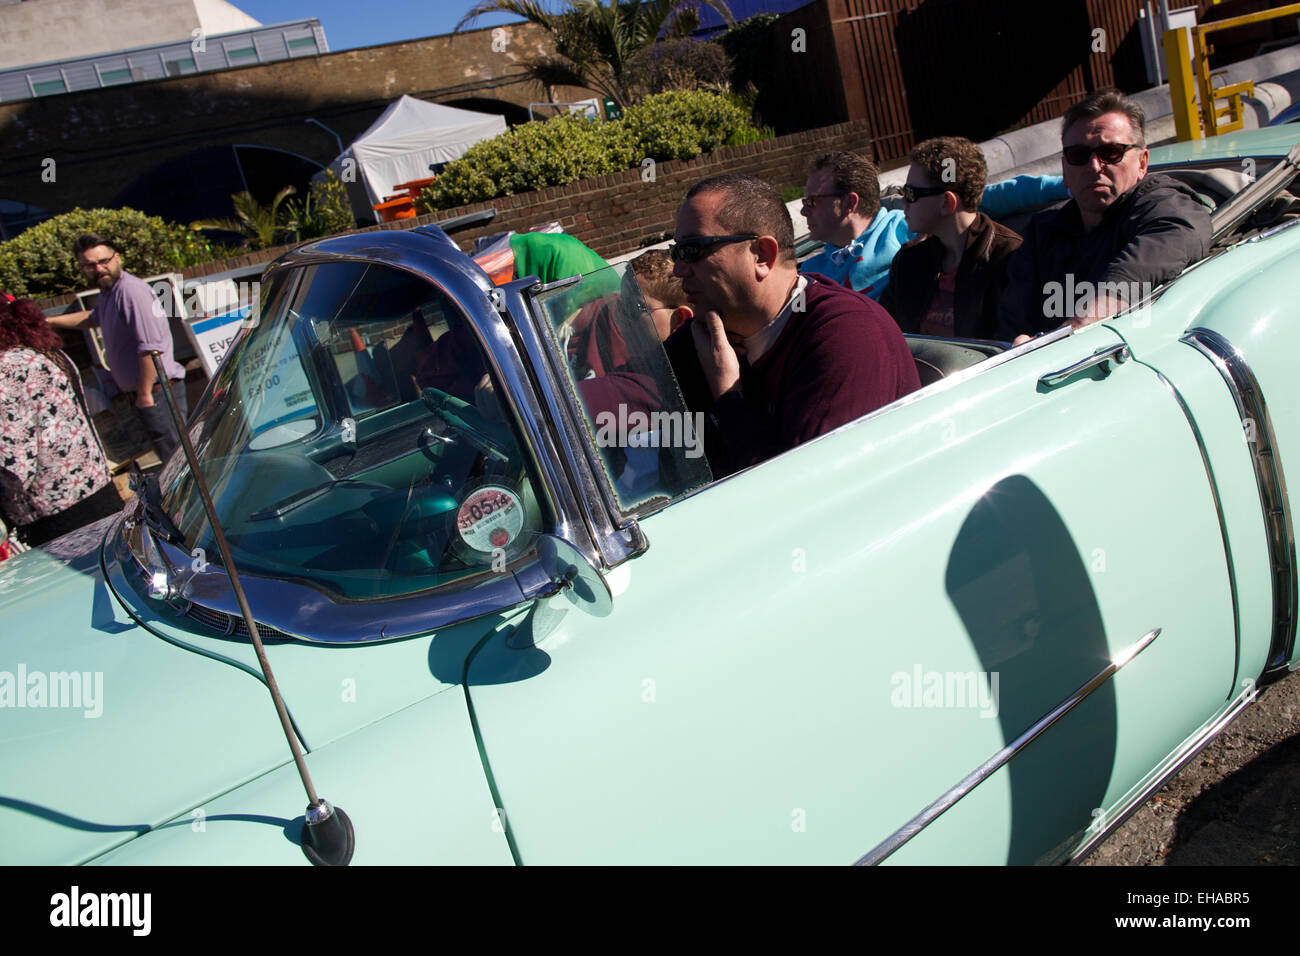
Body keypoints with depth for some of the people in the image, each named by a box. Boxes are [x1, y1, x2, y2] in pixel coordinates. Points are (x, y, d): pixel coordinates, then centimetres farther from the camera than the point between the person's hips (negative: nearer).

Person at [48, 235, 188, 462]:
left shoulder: (132, 290, -17)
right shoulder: (108, 292, 15)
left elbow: (151, 347, -24)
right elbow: (93, 317, 41)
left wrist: (144, 395, -20)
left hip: (157, 391, -10)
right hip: (140, 392, 10)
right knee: (174, 462, 12)